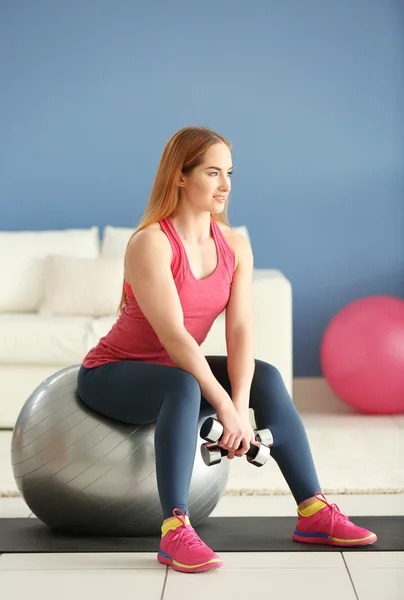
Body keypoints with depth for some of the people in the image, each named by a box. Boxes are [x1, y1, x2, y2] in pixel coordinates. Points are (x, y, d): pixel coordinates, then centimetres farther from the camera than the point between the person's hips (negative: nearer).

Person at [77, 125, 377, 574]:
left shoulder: (235, 247, -4)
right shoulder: (150, 243, -24)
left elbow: (241, 333, -13)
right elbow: (173, 335, -31)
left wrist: (241, 406, -26)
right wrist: (226, 408, -33)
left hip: (174, 369, 7)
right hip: (111, 375, -7)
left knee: (265, 377, -12)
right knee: (184, 386, -36)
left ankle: (313, 513, -8)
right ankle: (175, 531, -36)